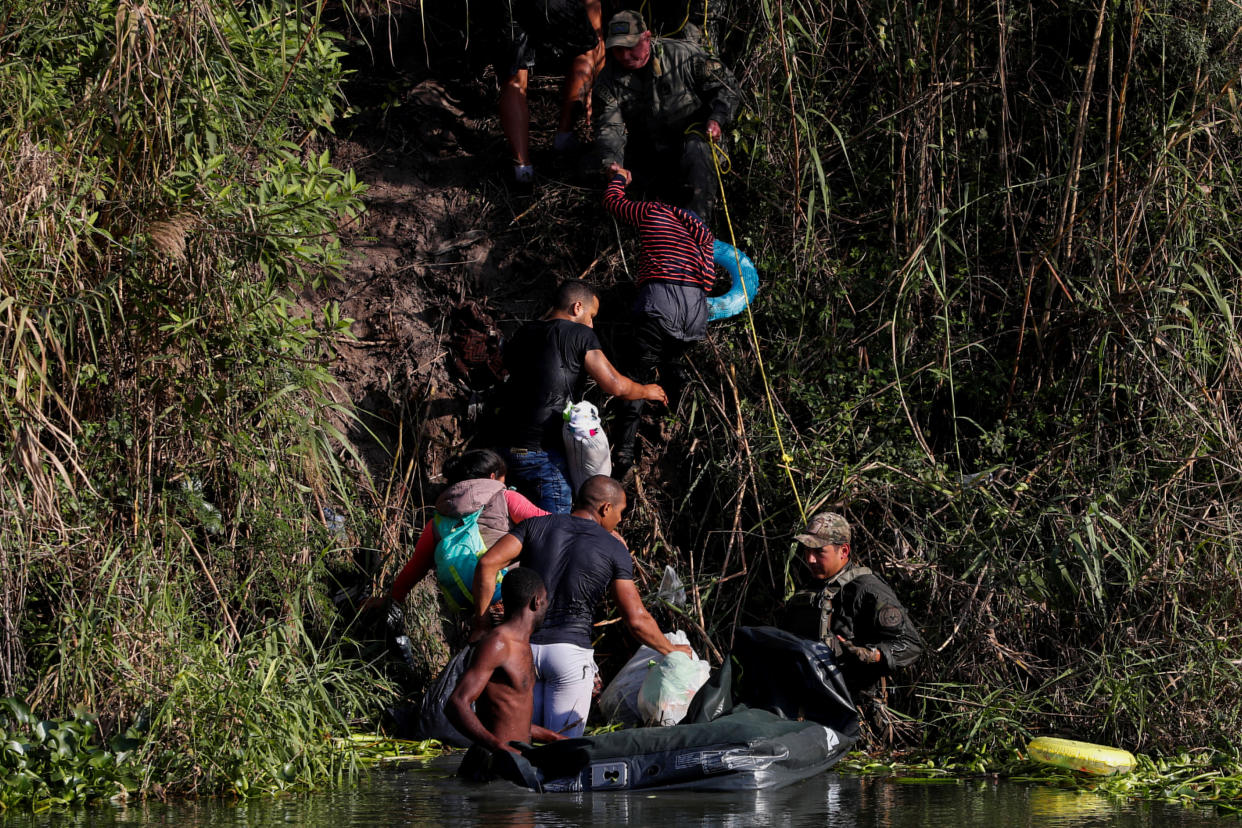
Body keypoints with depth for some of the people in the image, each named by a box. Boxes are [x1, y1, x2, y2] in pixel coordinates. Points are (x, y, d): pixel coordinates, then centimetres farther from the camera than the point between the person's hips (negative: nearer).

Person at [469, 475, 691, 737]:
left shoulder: (536, 526, 7)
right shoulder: (614, 550, 0)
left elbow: (487, 563, -6)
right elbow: (637, 620, -2)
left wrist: (480, 624, 2)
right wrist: (672, 651, 14)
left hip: (522, 645, 3)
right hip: (570, 652, -3)